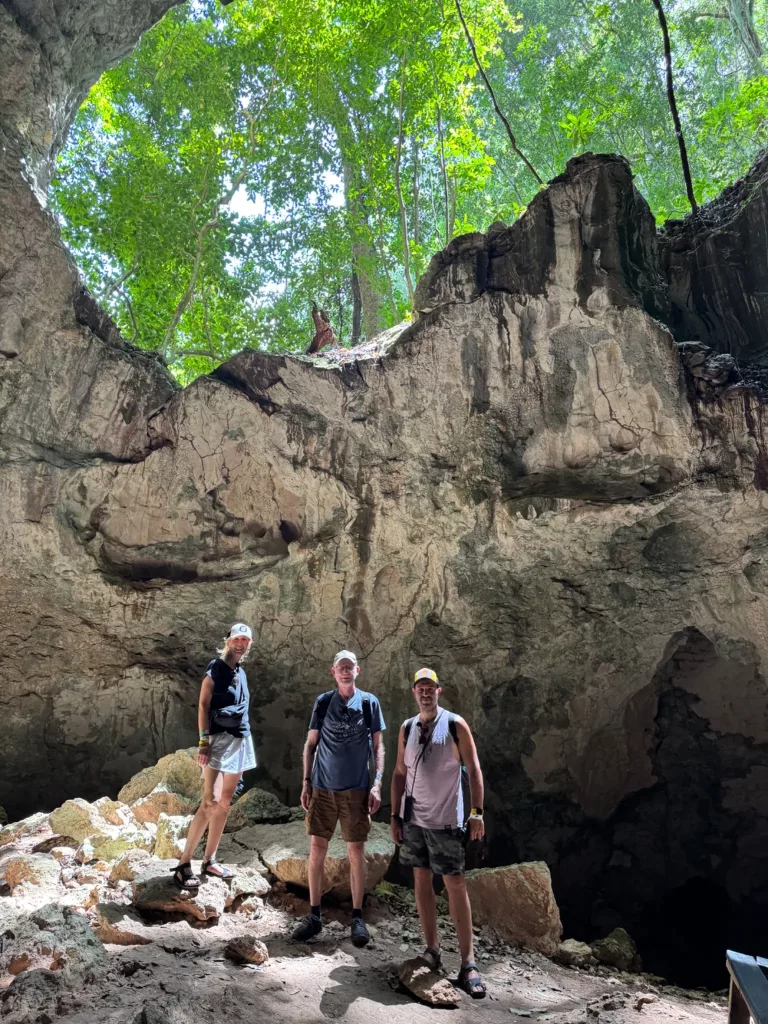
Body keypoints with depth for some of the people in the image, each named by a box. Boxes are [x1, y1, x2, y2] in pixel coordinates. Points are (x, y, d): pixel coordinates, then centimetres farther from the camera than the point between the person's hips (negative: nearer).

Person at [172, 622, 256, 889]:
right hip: (219, 739, -8)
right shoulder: (215, 668, -7)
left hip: (241, 740, 8)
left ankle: (209, 860, 19)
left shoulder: (241, 673, 14)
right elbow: (203, 705, -12)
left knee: (225, 803, 10)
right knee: (210, 802, -12)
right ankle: (183, 864, -5)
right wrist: (203, 741, -19)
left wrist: (243, 742, 17)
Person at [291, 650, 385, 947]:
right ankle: (314, 915, 19)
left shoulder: (369, 702, -1)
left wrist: (377, 784, -6)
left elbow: (378, 746, 2)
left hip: (356, 789, -1)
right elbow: (310, 744, 8)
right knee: (317, 848, 5)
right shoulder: (323, 702, 3)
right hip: (323, 787, 2)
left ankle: (357, 917, 18)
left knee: (356, 851, 4)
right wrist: (306, 782, 3)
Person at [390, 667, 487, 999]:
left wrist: (477, 813, -12)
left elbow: (473, 770, -6)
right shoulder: (406, 729, 4)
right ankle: (432, 950, 23)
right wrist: (395, 816, 6)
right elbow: (399, 773, 9)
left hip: (445, 820, -4)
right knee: (421, 880, 10)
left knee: (455, 885, -1)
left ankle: (468, 963, 6)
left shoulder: (455, 725, -7)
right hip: (413, 818, 4)